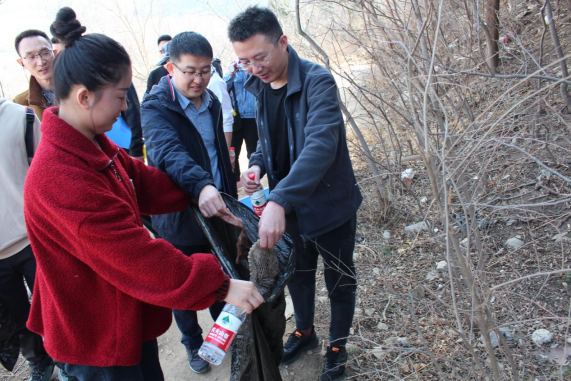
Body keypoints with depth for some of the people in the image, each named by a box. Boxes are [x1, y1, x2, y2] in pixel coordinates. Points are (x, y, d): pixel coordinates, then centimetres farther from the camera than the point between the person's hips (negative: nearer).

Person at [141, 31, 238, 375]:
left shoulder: (211, 102, 5)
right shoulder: (156, 107, -18)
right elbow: (168, 151, -38)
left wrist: (229, 193, 17)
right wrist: (200, 185, -54)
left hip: (215, 207, 5)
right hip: (179, 217, -5)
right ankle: (193, 343, 38)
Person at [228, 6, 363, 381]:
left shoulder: (317, 81, -24)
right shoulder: (258, 87, -2)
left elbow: (321, 146, -39)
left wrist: (279, 201, -50)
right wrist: (257, 165, -9)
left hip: (330, 203, -6)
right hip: (288, 206, 6)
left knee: (339, 281, 14)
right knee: (298, 274, 24)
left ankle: (338, 346, 39)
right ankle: (305, 331, 50)